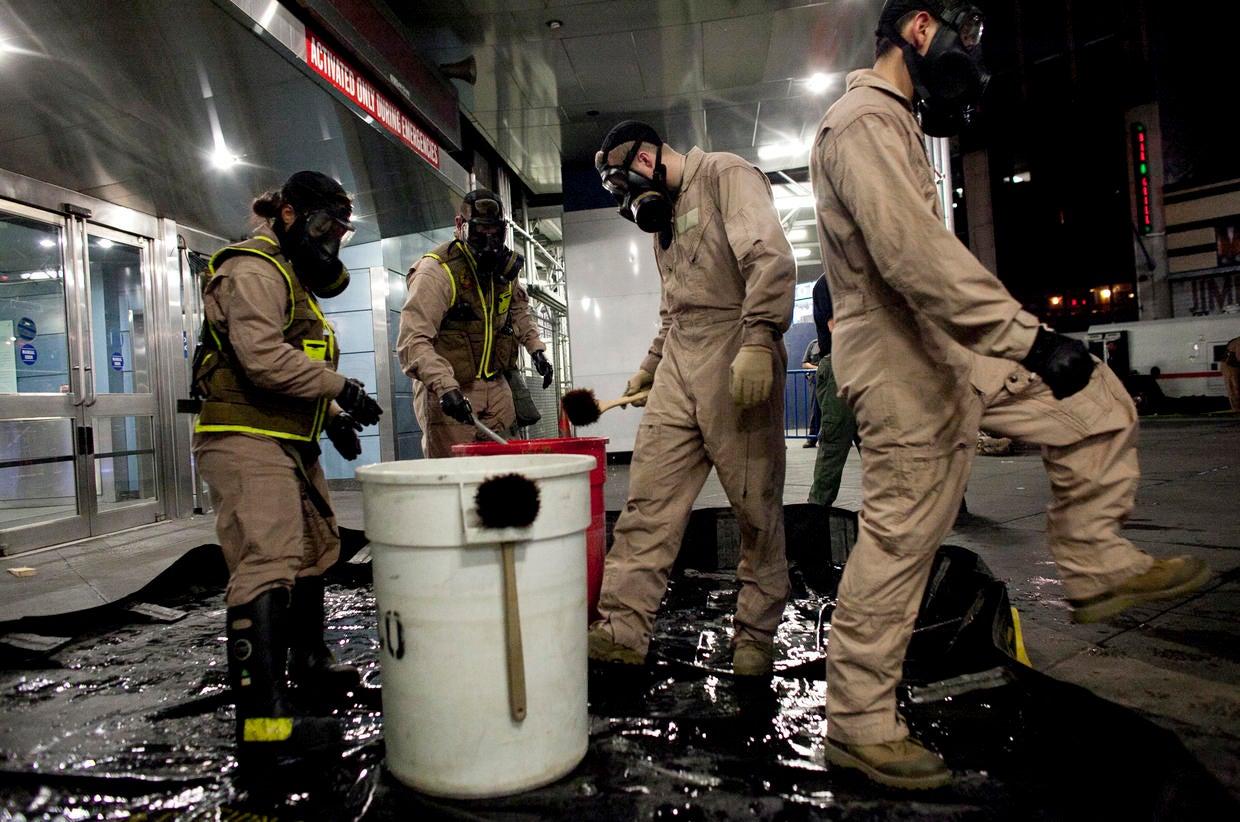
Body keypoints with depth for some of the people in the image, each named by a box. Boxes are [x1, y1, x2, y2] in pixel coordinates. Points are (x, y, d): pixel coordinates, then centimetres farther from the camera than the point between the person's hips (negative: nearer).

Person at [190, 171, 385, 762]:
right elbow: (263, 357, -24)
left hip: (289, 442, 11)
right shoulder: (254, 269, -10)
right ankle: (263, 717, -21)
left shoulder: (293, 279, 24)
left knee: (313, 551, 19)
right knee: (267, 567, -19)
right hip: (247, 441, -11)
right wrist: (339, 386, -17)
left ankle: (308, 660, 37)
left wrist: (331, 416, 16)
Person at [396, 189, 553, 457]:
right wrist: (445, 386, -37)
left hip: (495, 387, 7)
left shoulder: (504, 266, 7)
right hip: (448, 393, -7)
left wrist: (535, 347, 14)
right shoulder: (436, 271, -17)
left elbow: (518, 309, 28)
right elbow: (413, 341, -25)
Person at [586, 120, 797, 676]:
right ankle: (623, 626, 2)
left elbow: (771, 259, -16)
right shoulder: (664, 212, 25)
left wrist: (758, 340, -26)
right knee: (649, 495, -1)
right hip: (678, 361, 8)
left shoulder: (726, 175, -1)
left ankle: (755, 632, 14)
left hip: (738, 359, -8)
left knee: (756, 504, 1)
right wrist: (649, 368, 27)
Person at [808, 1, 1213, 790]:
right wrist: (1031, 337, -30)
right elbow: (915, 253, -30)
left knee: (1098, 404, 12)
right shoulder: (864, 122, -15)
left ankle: (1096, 566, 22)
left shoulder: (893, 123, 19)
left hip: (952, 351, 10)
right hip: (903, 366, -10)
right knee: (898, 541, -3)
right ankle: (858, 723, 12)